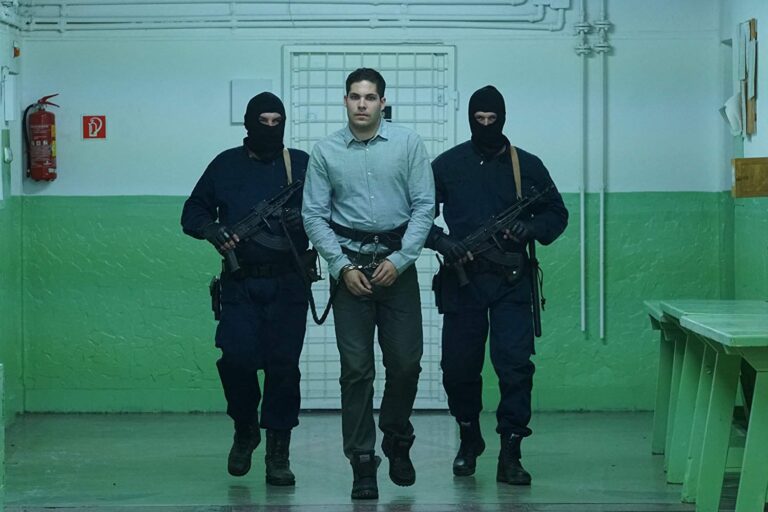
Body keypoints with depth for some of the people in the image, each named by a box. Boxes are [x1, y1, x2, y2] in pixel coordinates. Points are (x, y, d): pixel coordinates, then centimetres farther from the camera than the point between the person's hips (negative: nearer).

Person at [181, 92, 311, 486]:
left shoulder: (301, 164, 8)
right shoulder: (225, 166, 10)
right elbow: (192, 213, 14)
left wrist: (305, 218, -16)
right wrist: (212, 230, -7)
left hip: (288, 285, 0)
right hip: (241, 285, 0)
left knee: (283, 365, -3)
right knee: (236, 358, -12)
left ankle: (278, 453, 7)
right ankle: (245, 429, 16)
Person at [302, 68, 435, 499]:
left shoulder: (408, 144, 1)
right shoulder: (326, 152, 2)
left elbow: (424, 206, 0)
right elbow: (314, 215, 2)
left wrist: (400, 259, -9)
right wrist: (342, 267, -7)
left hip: (397, 263, 0)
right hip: (350, 265, 0)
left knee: (406, 363, 1)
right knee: (357, 368, -2)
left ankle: (398, 442, 25)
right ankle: (363, 463, 2)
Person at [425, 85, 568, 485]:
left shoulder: (527, 166, 7)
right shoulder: (447, 165, 6)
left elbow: (557, 214, 13)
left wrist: (532, 228, -8)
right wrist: (440, 241, -9)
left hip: (511, 283, -1)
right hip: (462, 279, 1)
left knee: (515, 365, -11)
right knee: (458, 368, 6)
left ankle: (510, 455, -7)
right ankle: (469, 440, 29)